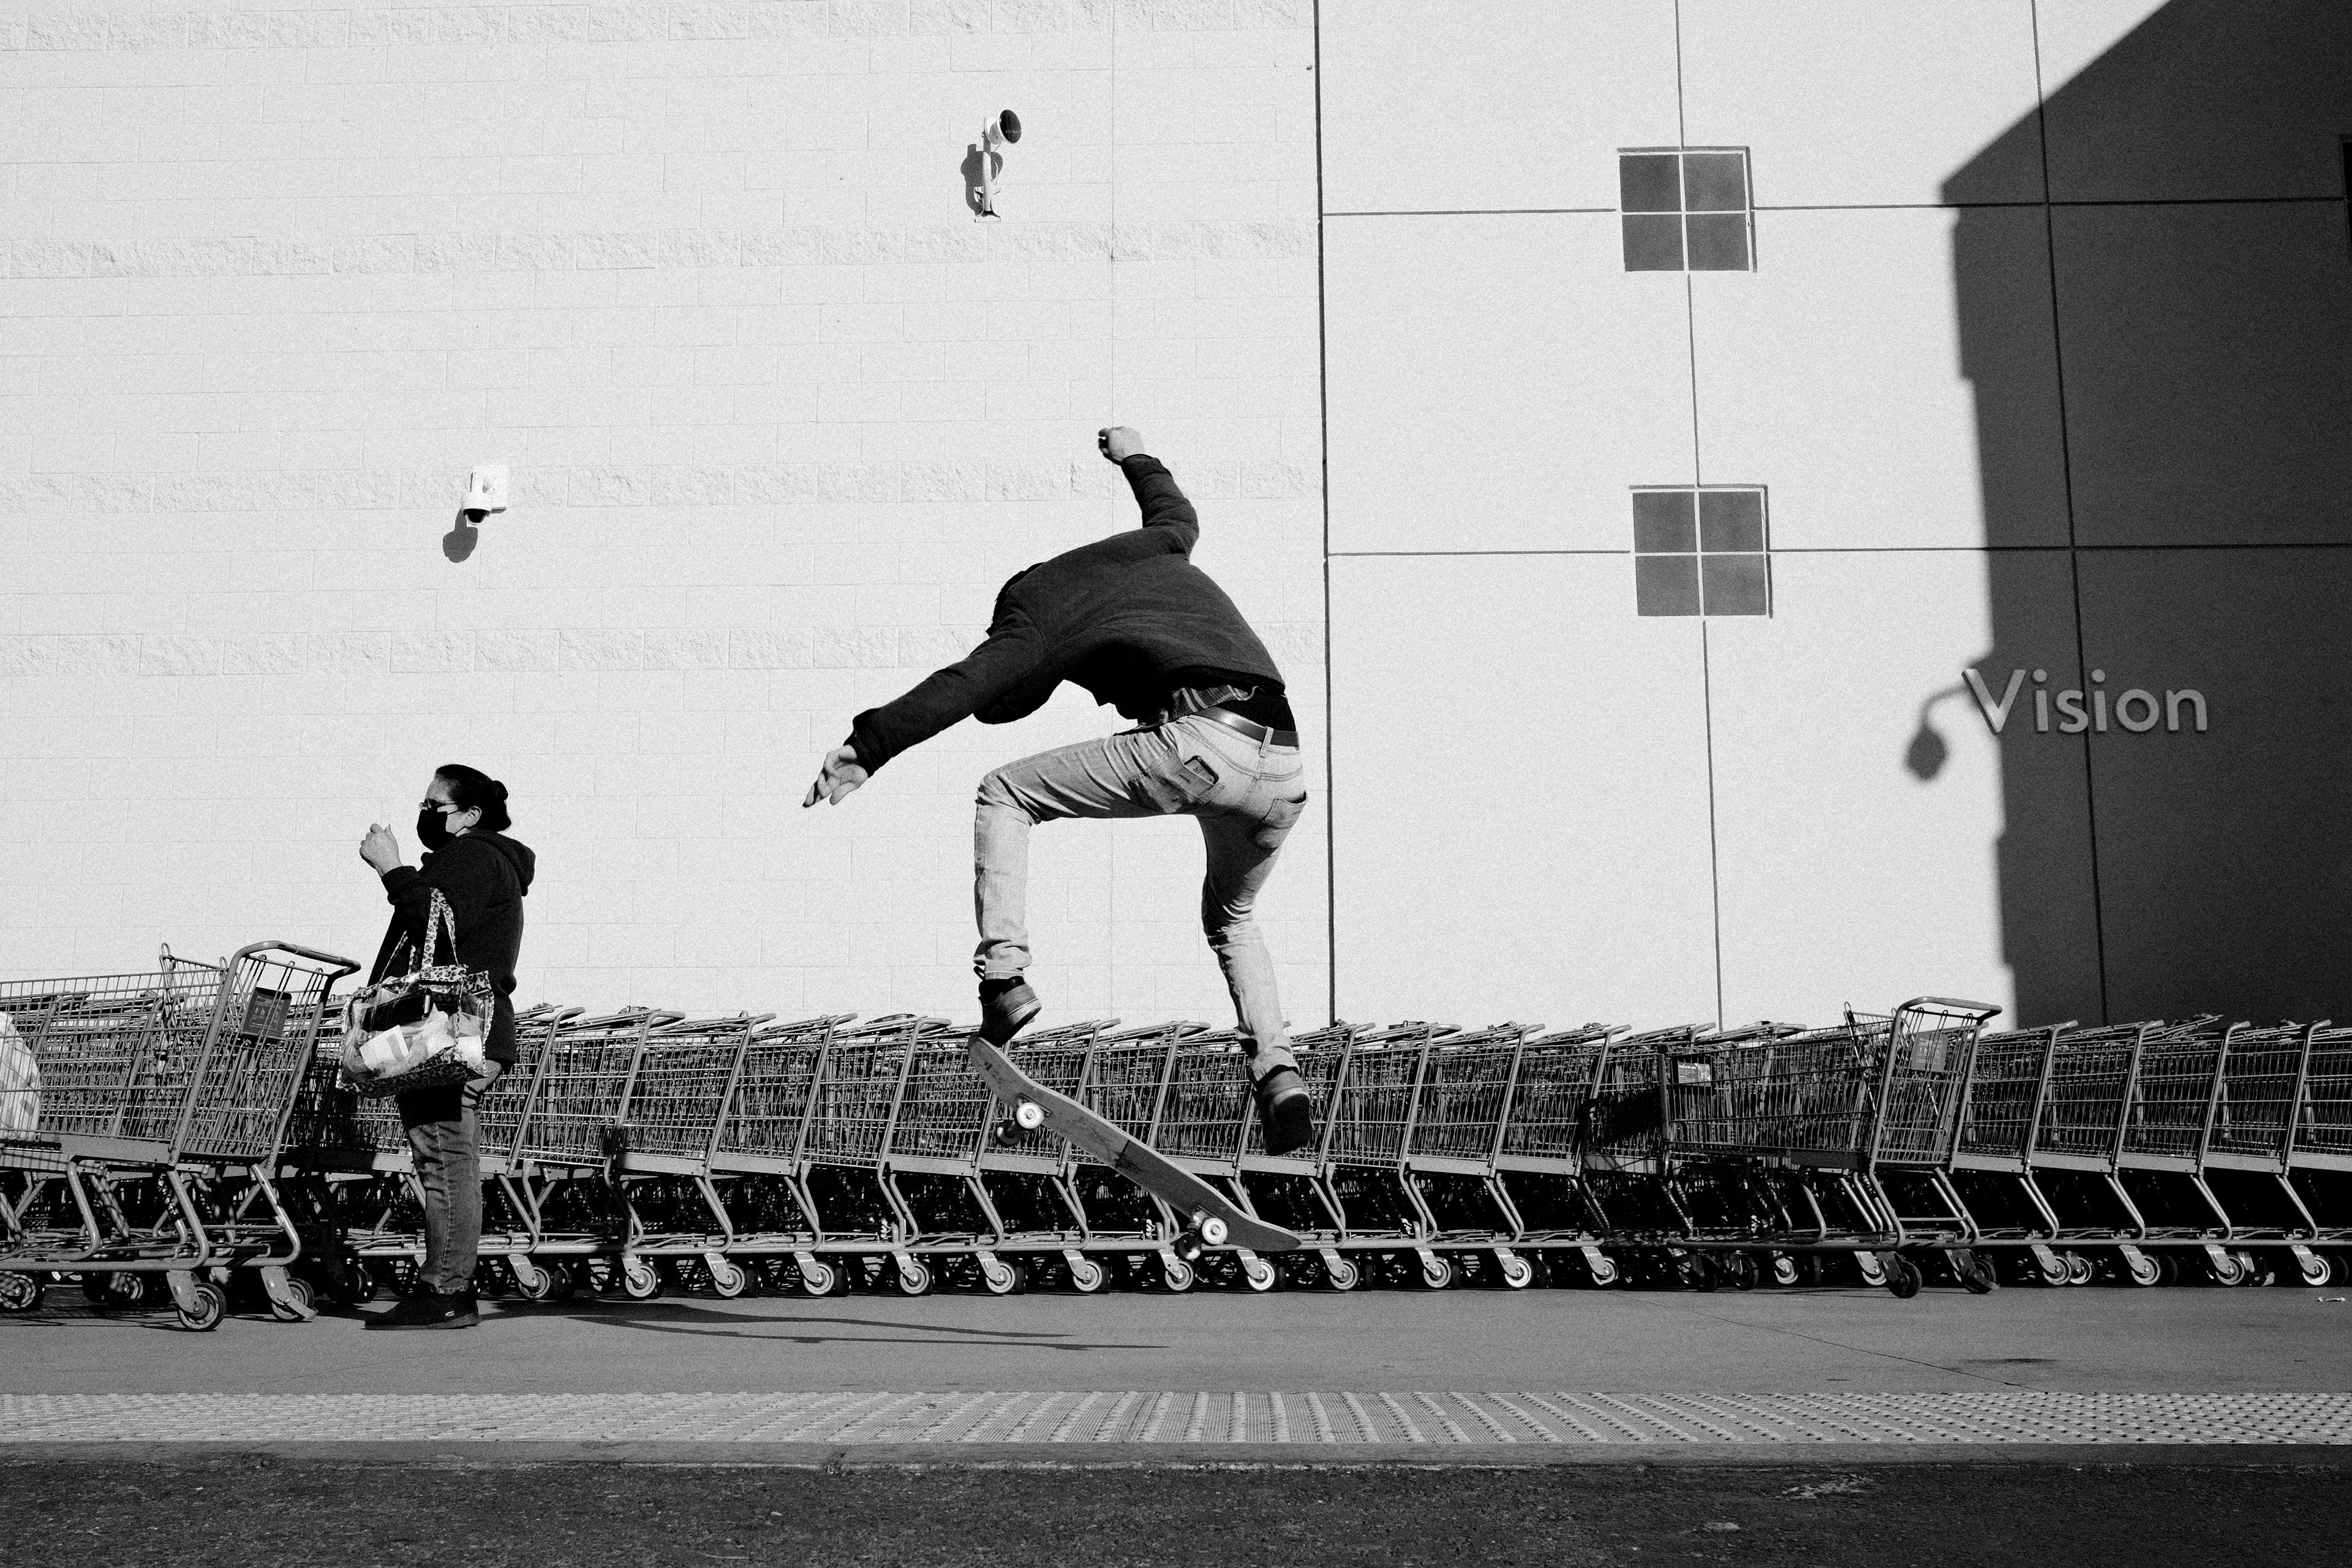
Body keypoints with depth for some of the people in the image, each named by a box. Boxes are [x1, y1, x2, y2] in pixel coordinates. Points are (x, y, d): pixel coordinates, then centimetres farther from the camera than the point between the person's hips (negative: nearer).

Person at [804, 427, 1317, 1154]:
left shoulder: (1036, 614, 12)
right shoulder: (1148, 551, 29)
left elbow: (964, 684, -1)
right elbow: (1179, 518, 52)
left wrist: (867, 747, -2)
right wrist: (1136, 457, 69)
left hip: (1197, 743, -7)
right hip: (1285, 766, 7)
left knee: (1002, 795, 11)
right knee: (1231, 916, 32)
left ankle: (1003, 976, -3)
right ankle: (1279, 1074, 15)